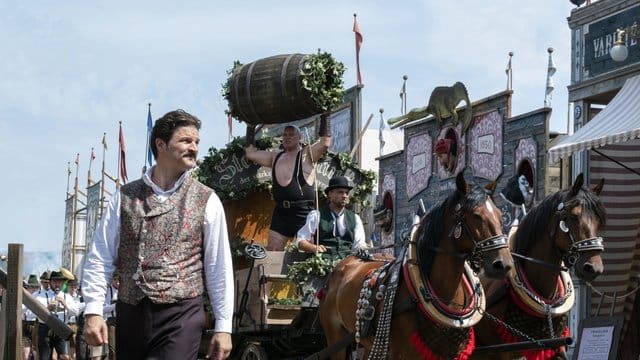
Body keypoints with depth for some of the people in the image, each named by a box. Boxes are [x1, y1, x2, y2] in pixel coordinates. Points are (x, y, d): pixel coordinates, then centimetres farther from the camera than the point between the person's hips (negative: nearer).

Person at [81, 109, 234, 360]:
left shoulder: (206, 201, 2)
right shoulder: (125, 197, 6)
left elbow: (219, 267, 3)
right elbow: (100, 257, 6)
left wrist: (223, 326, 1)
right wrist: (93, 310, -4)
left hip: (181, 315, -2)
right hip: (130, 314, 2)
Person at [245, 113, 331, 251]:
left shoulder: (307, 154, -1)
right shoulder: (275, 157, 16)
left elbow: (325, 143, -16)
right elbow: (250, 153, 23)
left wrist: (324, 117, -15)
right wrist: (250, 128, 22)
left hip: (304, 213, -6)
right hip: (280, 213, 6)